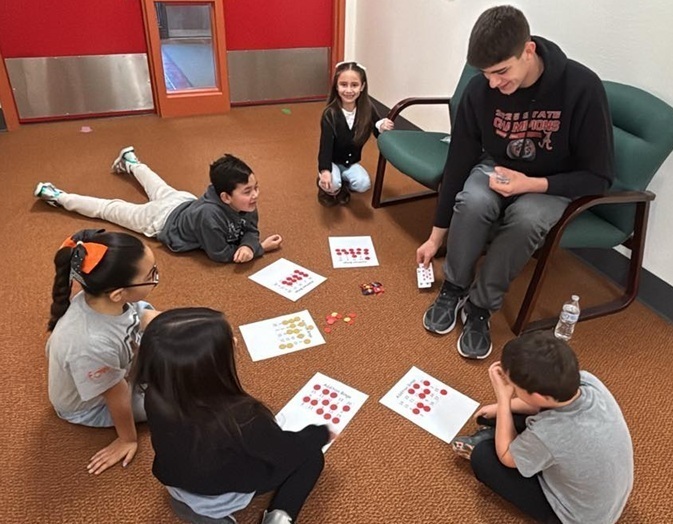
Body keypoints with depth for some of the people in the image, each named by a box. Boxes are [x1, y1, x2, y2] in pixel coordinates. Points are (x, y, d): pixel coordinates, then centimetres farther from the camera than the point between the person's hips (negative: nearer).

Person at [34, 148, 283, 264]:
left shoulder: (245, 204, -27)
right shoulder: (209, 215, -46)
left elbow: (250, 230, -13)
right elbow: (219, 254, -35)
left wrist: (249, 245, -37)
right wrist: (260, 248, -34)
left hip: (186, 203, 6)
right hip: (165, 220, -6)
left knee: (160, 189, 37)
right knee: (110, 209, 15)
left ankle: (130, 161, 65)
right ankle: (57, 196, 36)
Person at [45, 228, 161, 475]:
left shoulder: (101, 296, -29)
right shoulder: (92, 344, -48)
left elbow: (145, 315, -6)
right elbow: (117, 397, -28)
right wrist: (128, 439, -11)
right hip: (90, 406, -6)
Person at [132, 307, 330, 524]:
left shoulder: (155, 395, -28)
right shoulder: (240, 418, -41)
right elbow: (286, 451, -20)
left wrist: (223, 348, -7)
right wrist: (323, 433, -2)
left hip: (176, 481, 5)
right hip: (227, 493, -4)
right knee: (311, 456, 13)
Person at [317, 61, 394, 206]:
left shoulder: (368, 109, -13)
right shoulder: (330, 114, -23)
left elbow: (377, 134, -4)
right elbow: (326, 144, -30)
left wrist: (382, 127, -30)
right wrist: (325, 170, -49)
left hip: (352, 162, 3)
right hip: (332, 162, -3)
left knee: (363, 184, -26)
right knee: (332, 184, -33)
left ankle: (344, 186, 9)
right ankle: (326, 188, 7)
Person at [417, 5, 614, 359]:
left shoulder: (582, 88, -25)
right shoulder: (479, 89, -17)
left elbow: (598, 178, -17)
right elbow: (459, 161, -8)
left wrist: (532, 185, -33)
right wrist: (437, 235, -4)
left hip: (554, 184, -2)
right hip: (496, 169, 2)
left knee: (526, 219, -36)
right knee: (473, 202, -33)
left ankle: (480, 307, -15)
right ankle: (453, 289, -8)